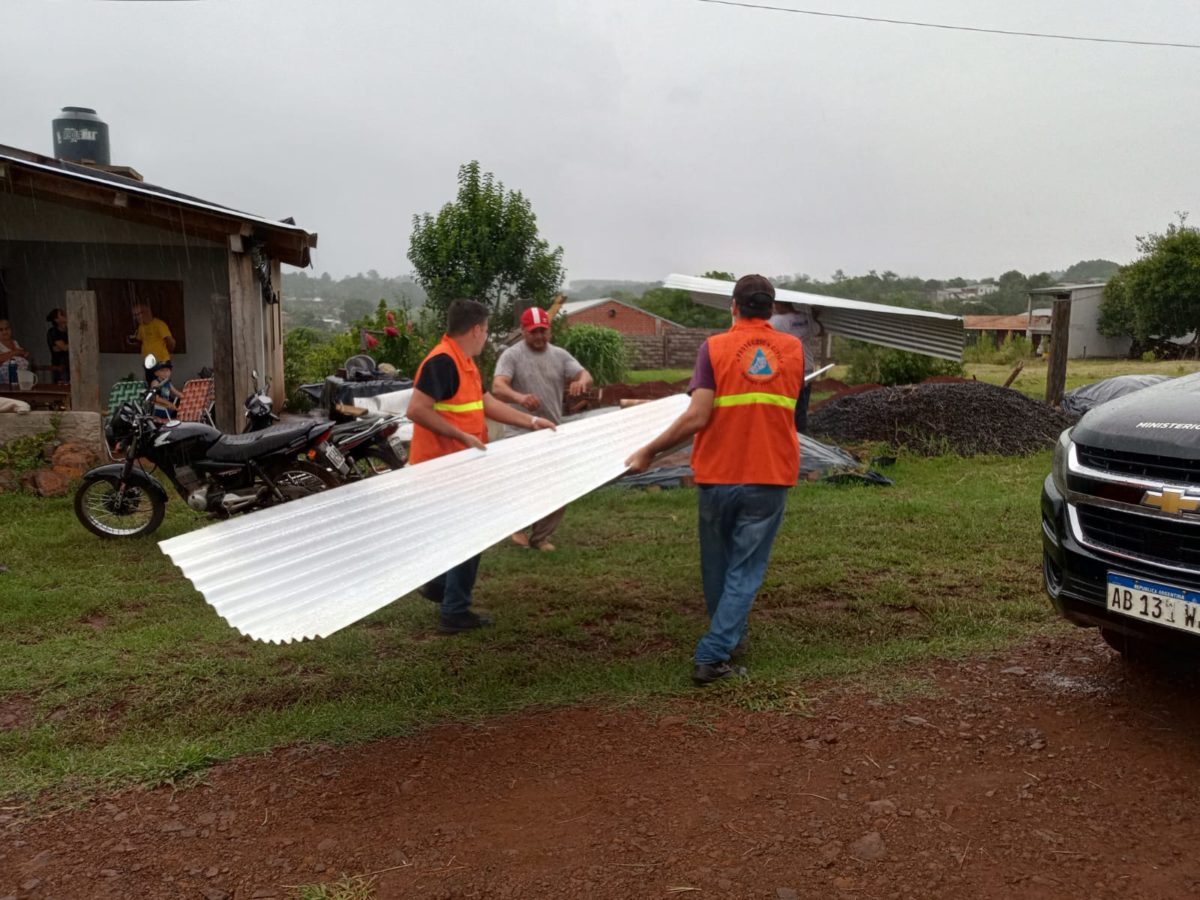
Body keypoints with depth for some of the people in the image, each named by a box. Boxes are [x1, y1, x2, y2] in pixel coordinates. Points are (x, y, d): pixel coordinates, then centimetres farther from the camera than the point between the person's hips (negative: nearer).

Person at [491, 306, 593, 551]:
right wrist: (520, 397, -45)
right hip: (520, 434, -5)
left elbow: (586, 375, -3)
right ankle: (518, 526, 20)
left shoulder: (560, 355, 7)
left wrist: (581, 381, -30)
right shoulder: (511, 355, -7)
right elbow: (497, 387, -23)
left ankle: (539, 536, 24)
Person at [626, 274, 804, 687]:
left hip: (718, 475, -1)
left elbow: (697, 416, -14)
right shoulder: (794, 349, 5)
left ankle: (731, 639, 37)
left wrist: (650, 451, -5)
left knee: (717, 565, 19)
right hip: (771, 477, 1)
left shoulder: (714, 347, -5)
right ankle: (712, 655, 1)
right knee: (746, 570, 7)